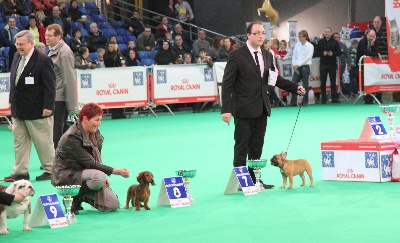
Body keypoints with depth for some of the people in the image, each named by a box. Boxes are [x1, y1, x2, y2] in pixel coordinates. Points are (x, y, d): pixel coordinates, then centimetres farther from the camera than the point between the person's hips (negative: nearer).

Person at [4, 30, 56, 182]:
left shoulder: (43, 60, -15)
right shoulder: (17, 57, 7)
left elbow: (49, 85, -15)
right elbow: (13, 80, 14)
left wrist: (48, 106, -19)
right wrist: (12, 101, 12)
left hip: (37, 109, -7)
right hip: (18, 109, 8)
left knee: (43, 141, 4)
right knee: (19, 141, 10)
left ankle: (50, 169, 17)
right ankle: (20, 172, 16)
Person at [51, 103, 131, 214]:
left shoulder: (94, 133, 3)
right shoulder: (71, 138, -22)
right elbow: (90, 163, -26)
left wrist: (104, 177, -8)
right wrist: (117, 171, -30)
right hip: (67, 176, -7)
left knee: (113, 205, -8)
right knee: (98, 177, -36)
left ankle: (84, 197, 17)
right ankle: (73, 199, -13)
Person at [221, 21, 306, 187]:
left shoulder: (267, 56, 11)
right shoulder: (237, 56, -9)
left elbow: (274, 79, 20)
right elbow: (227, 83, -11)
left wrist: (295, 88, 8)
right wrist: (226, 109, -17)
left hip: (261, 109, 6)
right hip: (244, 110, -6)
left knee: (257, 147, 11)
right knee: (242, 147, 0)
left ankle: (254, 179, 17)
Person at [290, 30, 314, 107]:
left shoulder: (310, 46, -4)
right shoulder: (297, 45, 9)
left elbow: (308, 58, -11)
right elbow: (294, 56, 10)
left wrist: (298, 64, -13)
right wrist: (294, 65, -3)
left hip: (305, 67, -4)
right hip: (297, 68, 4)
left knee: (305, 85, 0)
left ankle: (305, 102, 9)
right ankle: (293, 102, 4)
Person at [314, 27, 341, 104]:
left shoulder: (335, 42, 4)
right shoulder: (320, 42, 4)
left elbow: (339, 52, 4)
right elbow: (315, 53, 3)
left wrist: (333, 53, -13)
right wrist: (323, 53, -12)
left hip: (332, 64, 0)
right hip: (323, 64, 0)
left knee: (333, 81, 3)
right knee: (323, 82, 1)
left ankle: (334, 98, 8)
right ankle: (323, 98, 7)